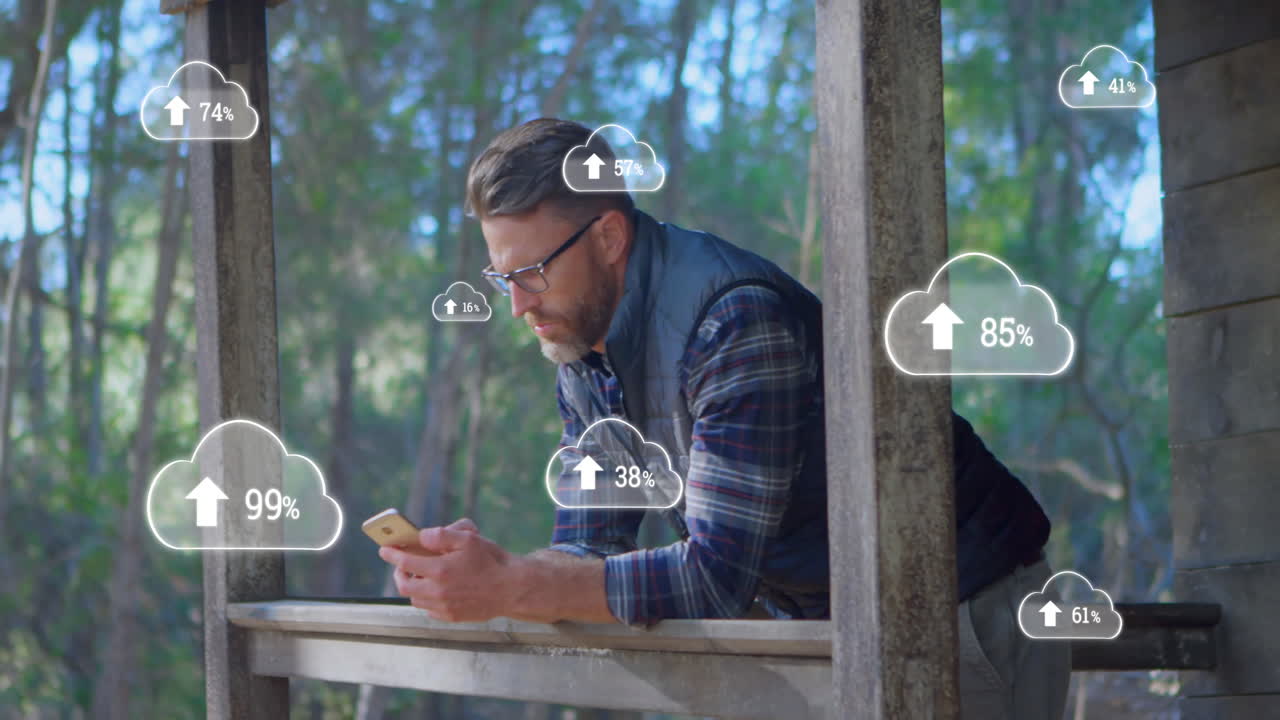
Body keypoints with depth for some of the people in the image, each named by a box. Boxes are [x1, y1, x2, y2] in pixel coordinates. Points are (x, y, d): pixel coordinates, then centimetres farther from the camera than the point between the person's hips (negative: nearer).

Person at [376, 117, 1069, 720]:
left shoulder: (737, 322, -25)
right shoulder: (580, 352, 2)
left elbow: (715, 578, -29)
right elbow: (589, 545, 0)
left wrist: (507, 588, -32)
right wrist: (478, 570, -20)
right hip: (821, 628, 7)